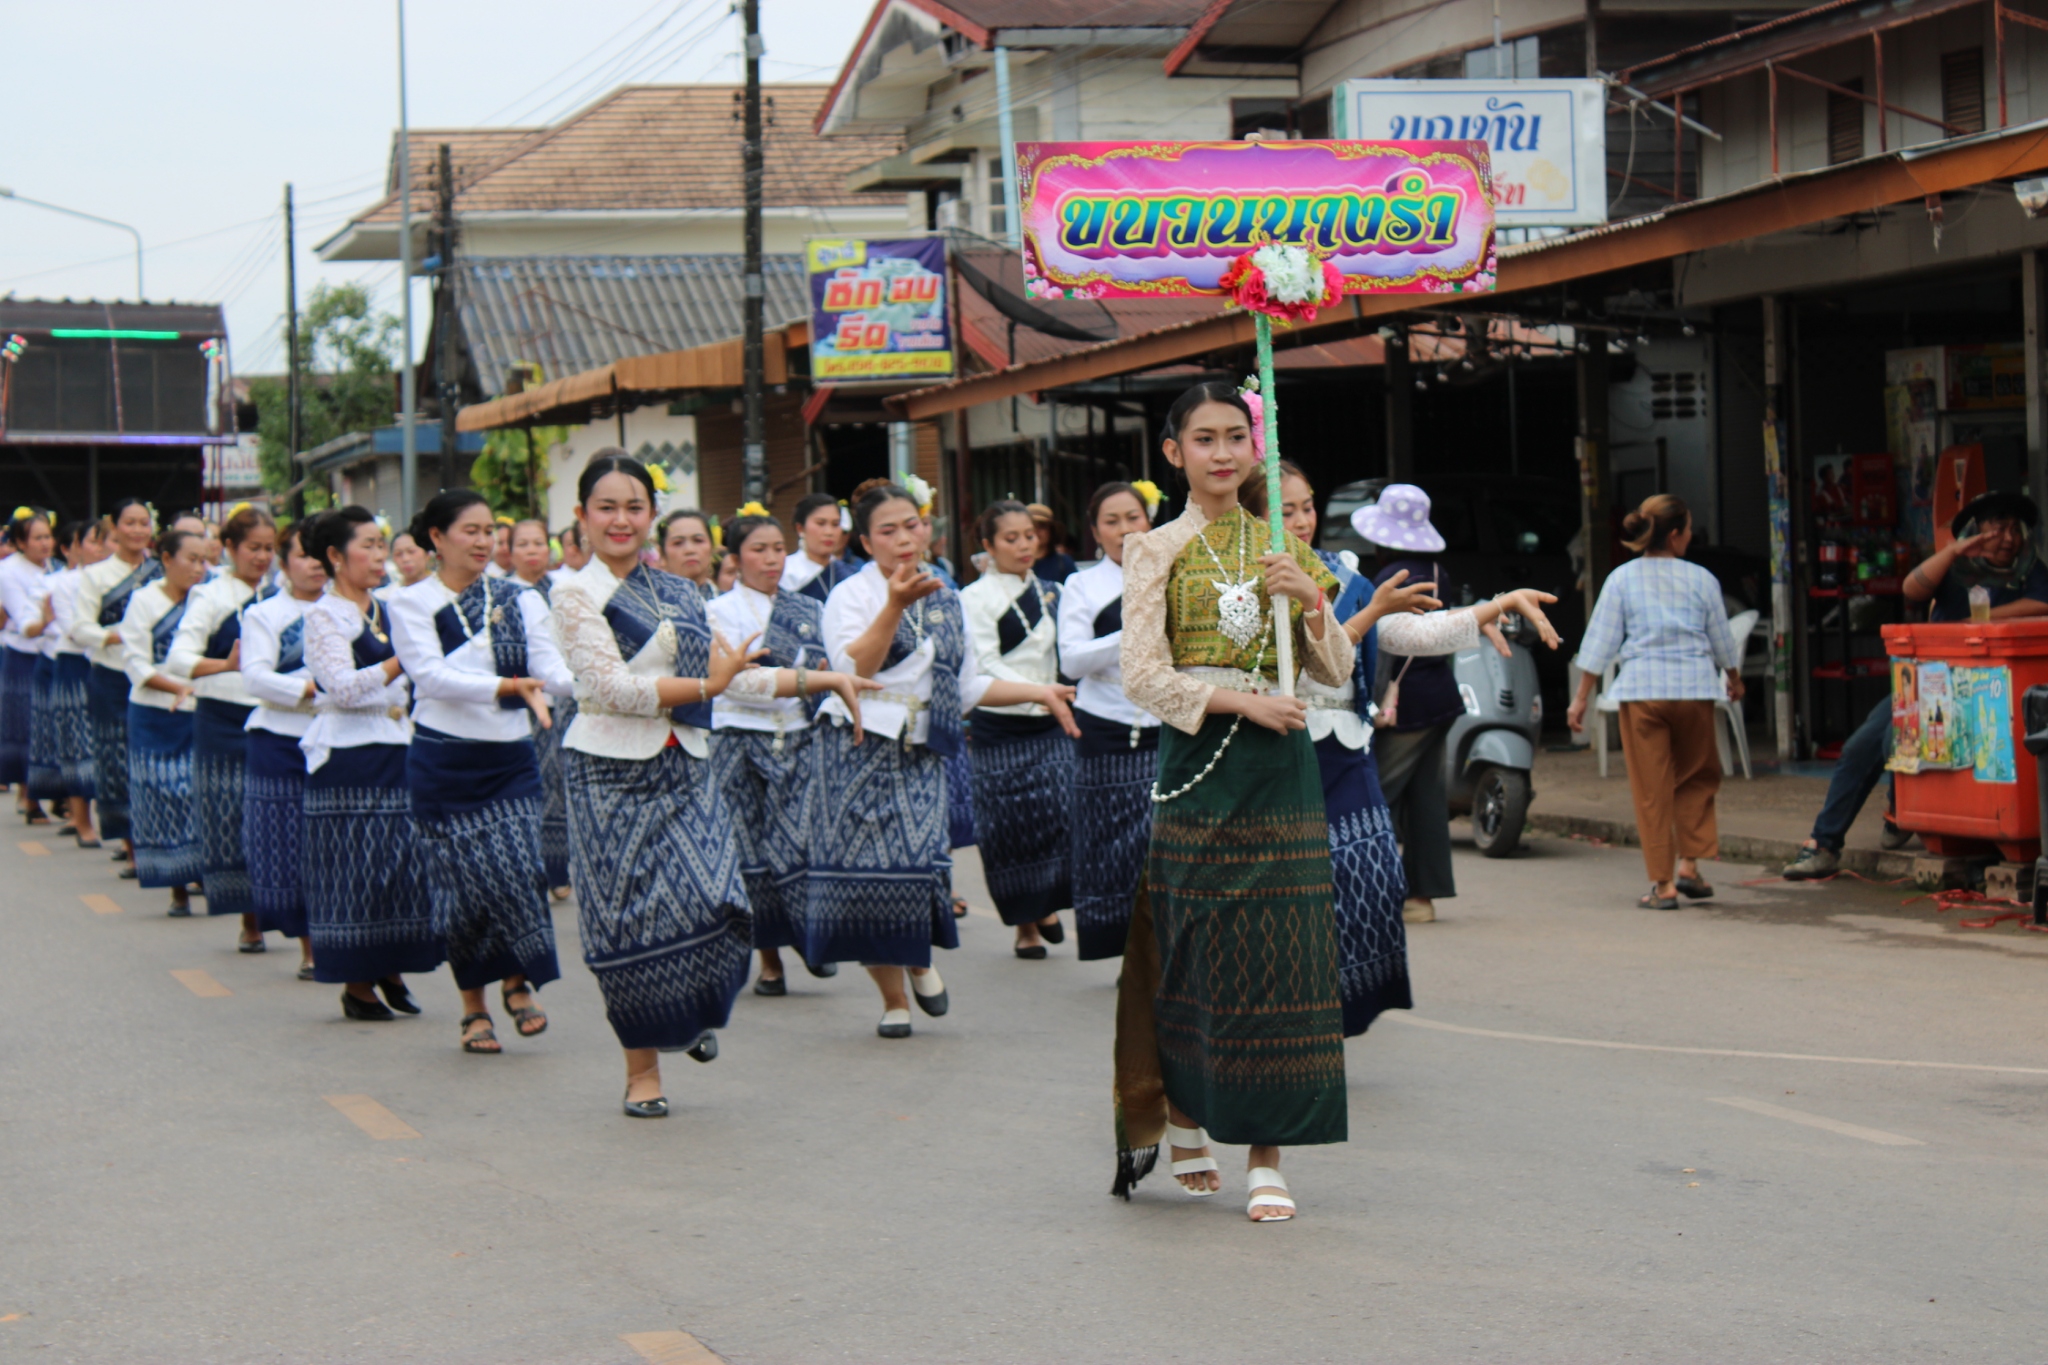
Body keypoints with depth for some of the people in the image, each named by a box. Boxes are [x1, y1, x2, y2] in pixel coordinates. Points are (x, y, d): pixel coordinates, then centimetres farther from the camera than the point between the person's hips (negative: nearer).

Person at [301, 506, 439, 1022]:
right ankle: (357, 984, 4)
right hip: (348, 760, -7)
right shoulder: (323, 615, -5)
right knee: (356, 867, -4)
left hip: (396, 752, 7)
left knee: (404, 859, 4)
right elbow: (342, 687, -16)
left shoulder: (385, 611, 16)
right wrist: (402, 661, -21)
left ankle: (392, 970, 16)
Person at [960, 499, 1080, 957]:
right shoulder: (975, 597, -3)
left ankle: (1047, 906, 15)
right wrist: (1039, 694, -23)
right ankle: (1024, 925, 12)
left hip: (1052, 725, 4)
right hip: (1000, 726, -4)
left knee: (1061, 813, -7)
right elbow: (985, 666, -12)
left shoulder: (1050, 593, 13)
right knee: (1011, 827, -1)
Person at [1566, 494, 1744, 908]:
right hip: (1694, 687, 0)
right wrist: (1734, 679, 32)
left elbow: (1599, 643, 0)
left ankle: (1663, 884, 3)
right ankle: (1689, 865, 9)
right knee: (1698, 776, 19)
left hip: (1641, 688, 0)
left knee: (1651, 788, 3)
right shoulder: (1701, 580, 3)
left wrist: (1581, 698, 5)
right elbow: (1721, 639, 13)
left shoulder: (1622, 579, 2)